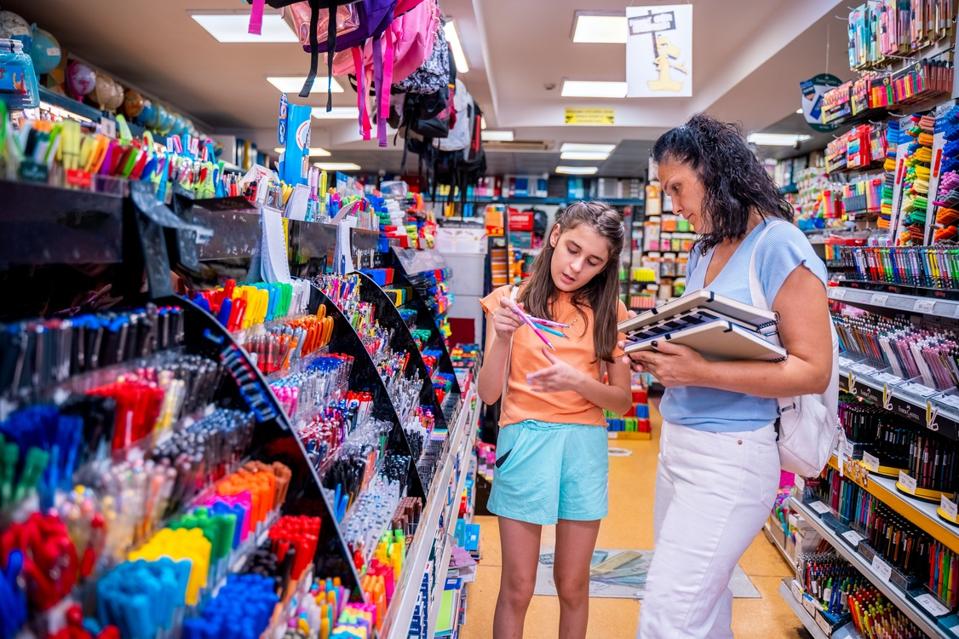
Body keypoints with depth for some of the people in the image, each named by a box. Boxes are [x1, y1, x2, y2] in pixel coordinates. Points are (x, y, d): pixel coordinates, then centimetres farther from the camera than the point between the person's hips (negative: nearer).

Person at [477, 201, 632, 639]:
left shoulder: (608, 311, 4)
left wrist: (579, 381, -18)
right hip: (525, 442, -1)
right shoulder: (512, 301, -1)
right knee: (517, 589, 7)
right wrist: (502, 338, -22)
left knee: (572, 586, 14)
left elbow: (622, 400, 1)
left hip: (585, 447, 2)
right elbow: (489, 394, -5)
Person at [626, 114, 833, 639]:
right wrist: (658, 355, -1)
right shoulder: (703, 250, 11)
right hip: (676, 442, 8)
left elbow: (813, 371, -16)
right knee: (702, 595, 18)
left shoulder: (779, 246, -12)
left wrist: (701, 373, -25)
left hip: (729, 455, -8)